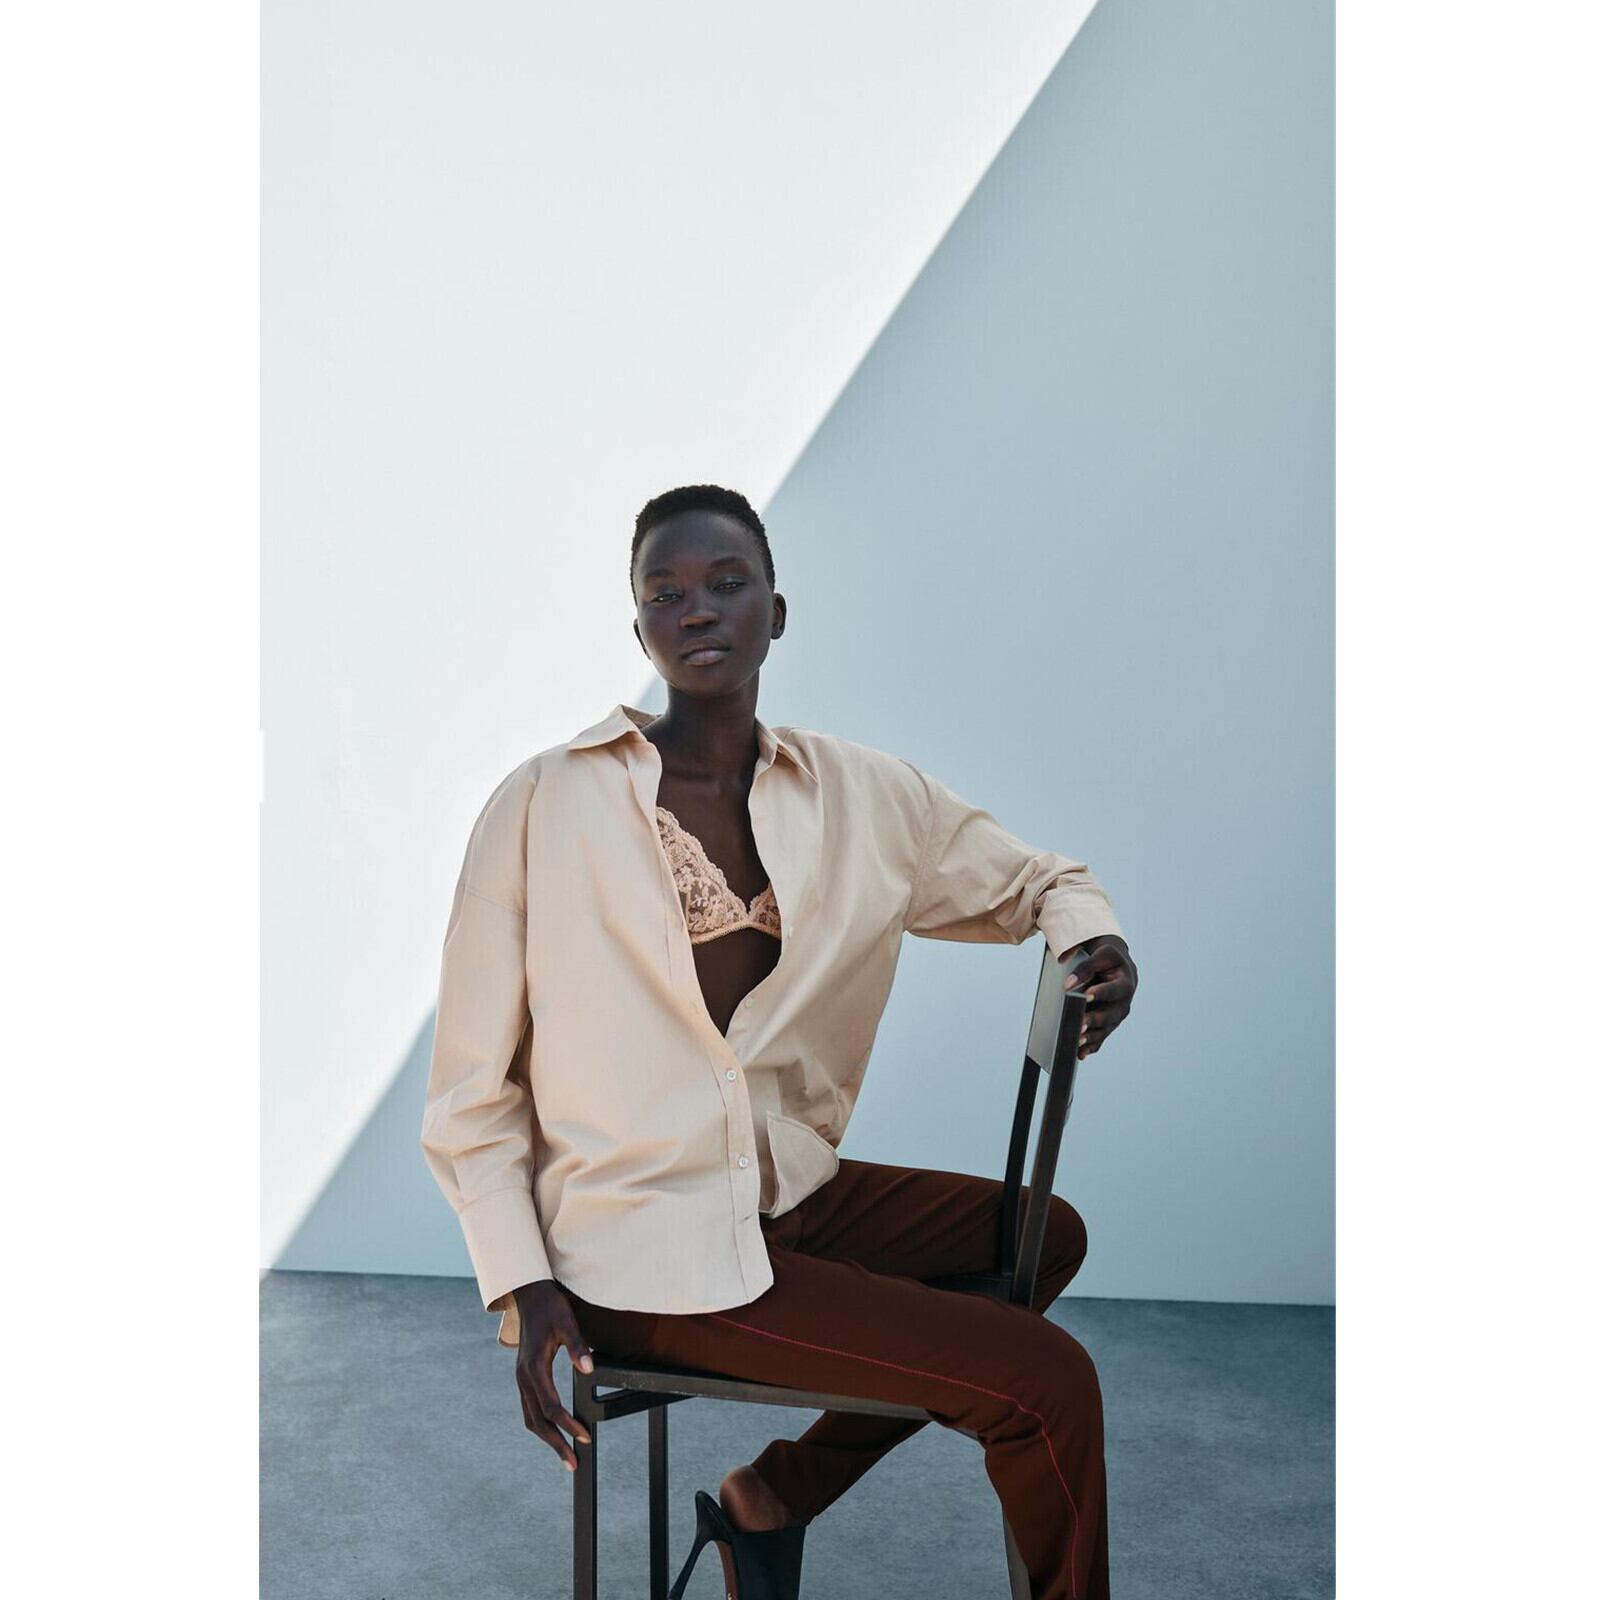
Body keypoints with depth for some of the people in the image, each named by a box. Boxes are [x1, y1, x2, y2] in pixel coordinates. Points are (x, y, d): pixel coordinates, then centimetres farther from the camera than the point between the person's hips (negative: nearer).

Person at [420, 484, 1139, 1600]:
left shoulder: (862, 794, 3)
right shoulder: (544, 806, -9)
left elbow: (1036, 879, 15)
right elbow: (472, 1085, -5)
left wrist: (1095, 940, -8)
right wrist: (523, 1286, -13)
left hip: (792, 1194, 6)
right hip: (649, 1248, -6)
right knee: (1049, 1384, -11)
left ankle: (773, 1497, 16)